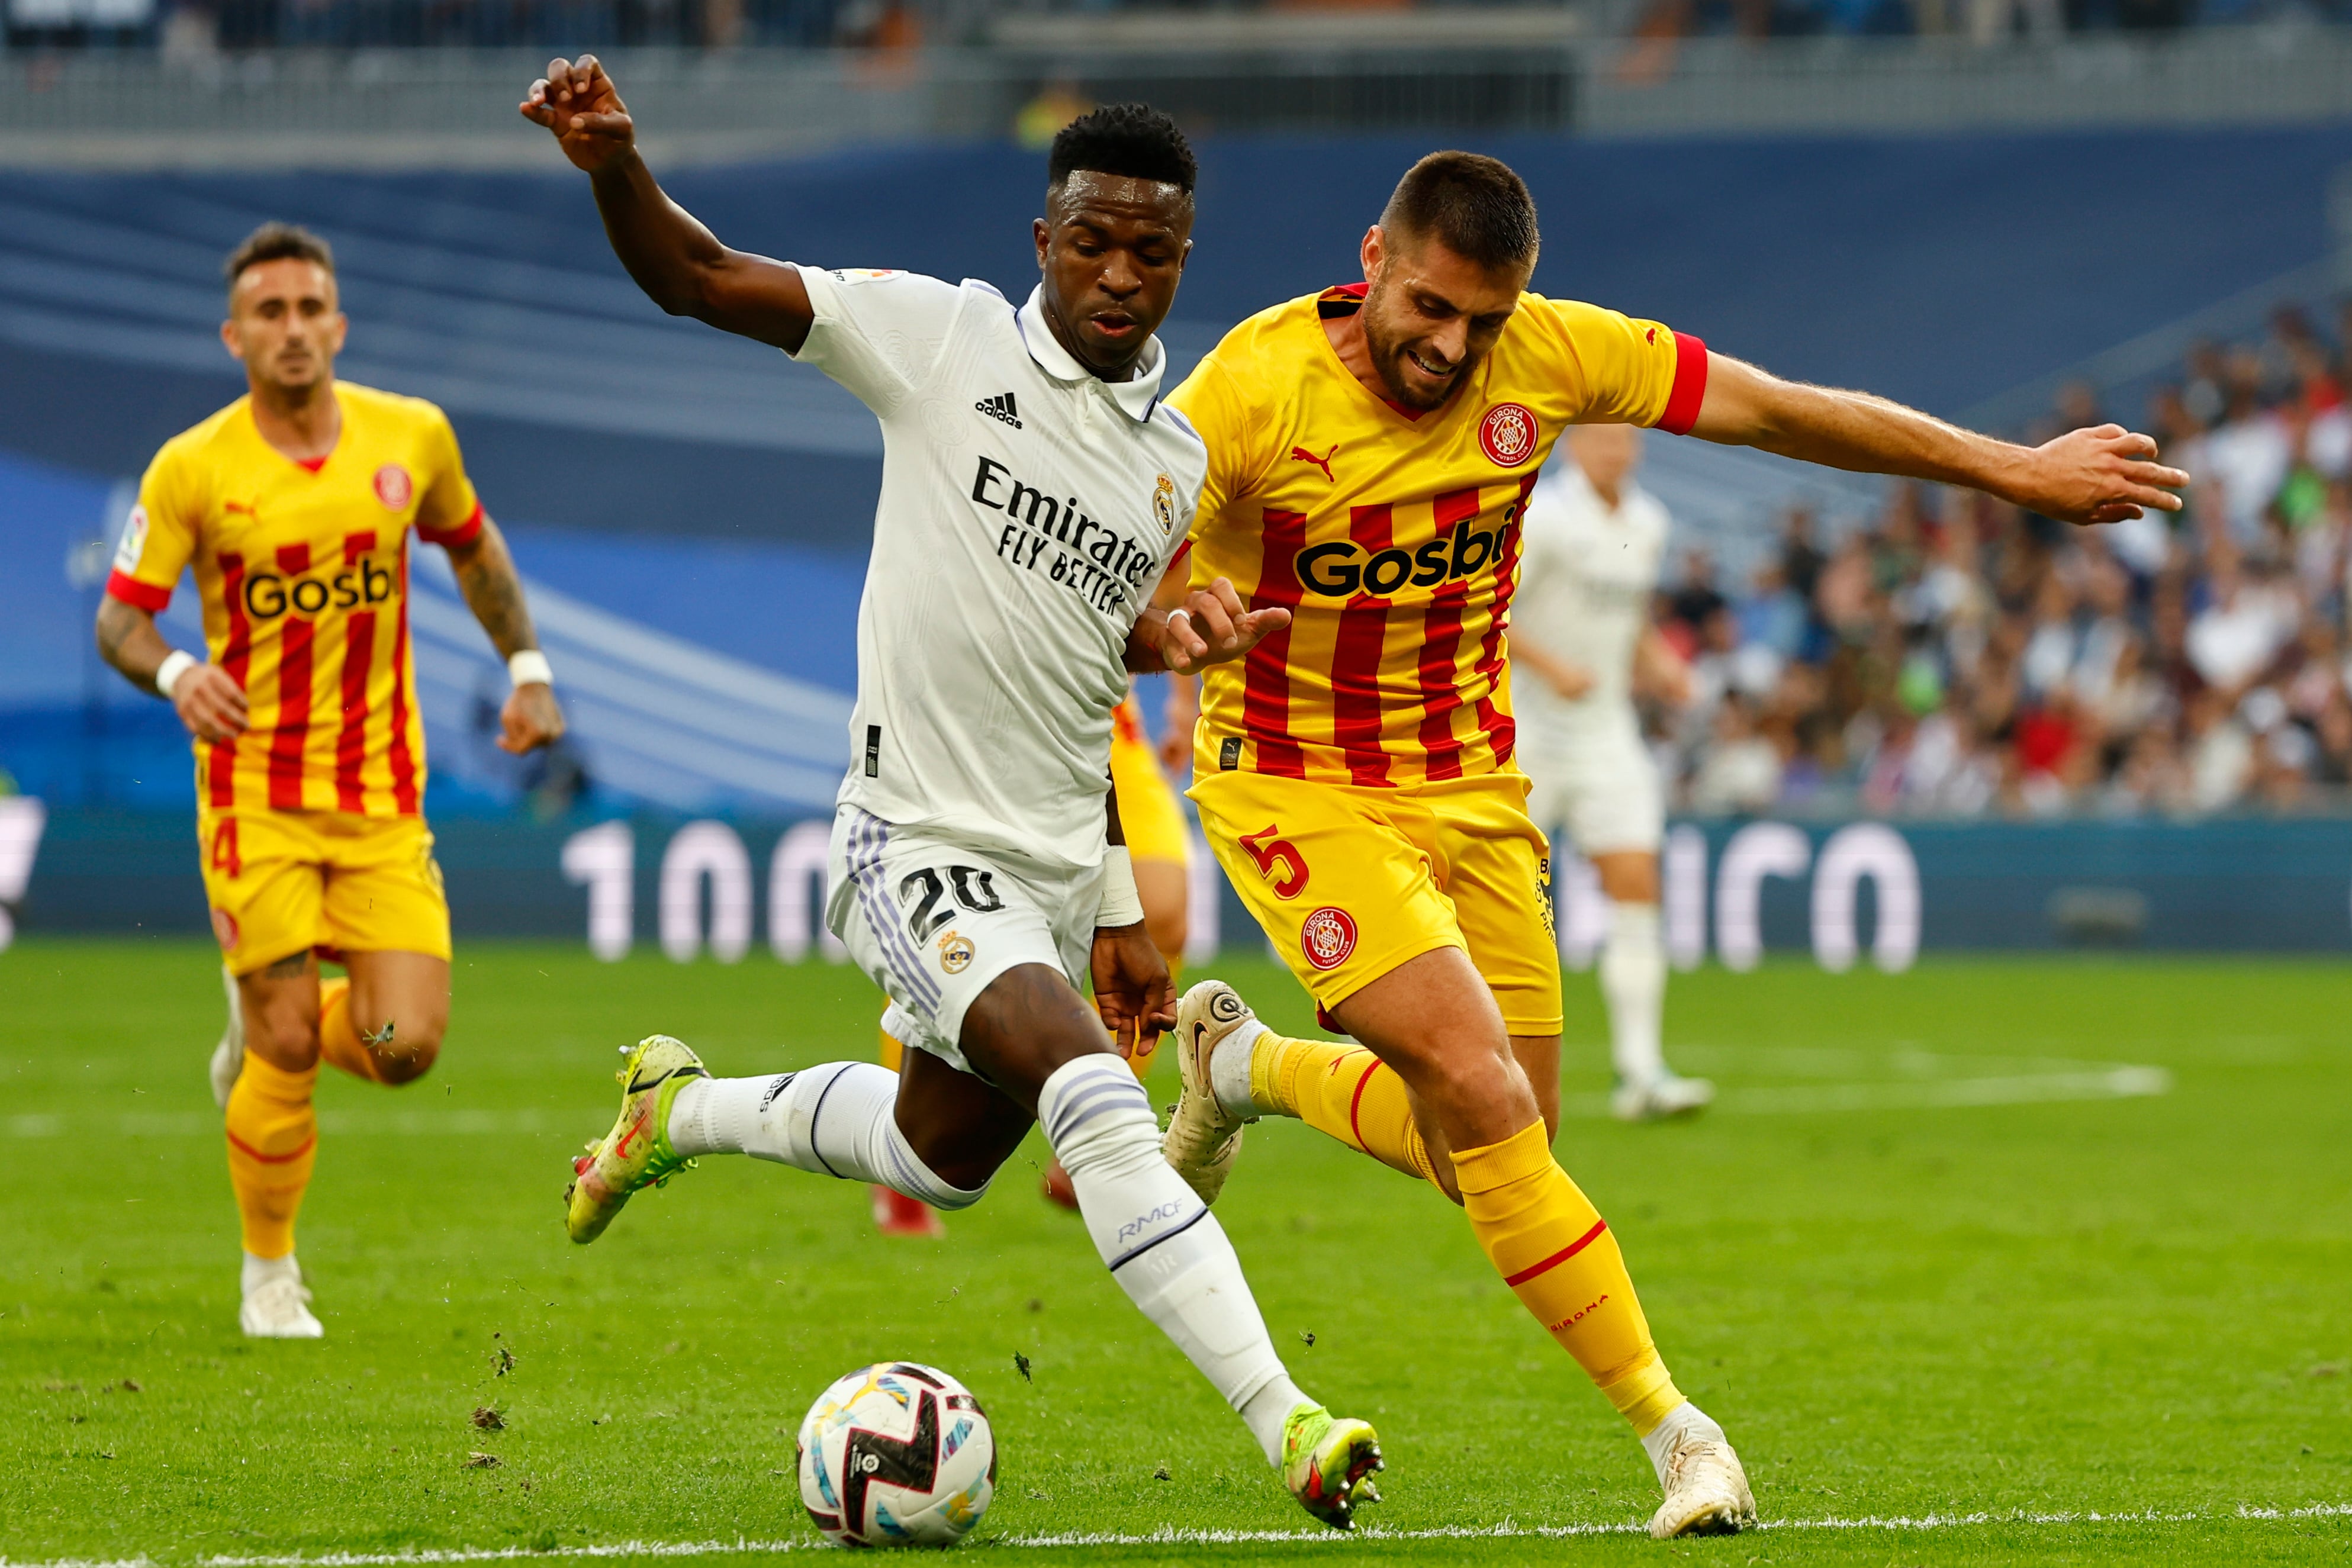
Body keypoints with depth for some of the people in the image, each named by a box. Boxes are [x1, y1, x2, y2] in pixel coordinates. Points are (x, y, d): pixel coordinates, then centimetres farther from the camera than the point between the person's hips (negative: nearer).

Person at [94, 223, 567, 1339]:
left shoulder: (414, 437, 0)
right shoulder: (191, 471, -9)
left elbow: (472, 547, 19)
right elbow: (119, 617, -4)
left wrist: (526, 669, 10)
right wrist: (173, 672, -26)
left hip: (384, 798, 3)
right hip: (255, 795, -3)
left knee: (404, 1048, -9)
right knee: (288, 1058, -6)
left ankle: (269, 1025, 26)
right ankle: (269, 1276, 18)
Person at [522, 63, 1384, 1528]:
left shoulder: (1177, 457, 8)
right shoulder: (946, 336, -8)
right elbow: (698, 278, -11)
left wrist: (1120, 909, 20)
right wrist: (615, 164, -31)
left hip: (1056, 866, 7)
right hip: (921, 845, -7)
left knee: (946, 1155, 23)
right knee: (1096, 1098, -26)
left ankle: (684, 1108, 49)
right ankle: (1287, 1423, -31)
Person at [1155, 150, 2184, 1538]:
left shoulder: (1546, 355, -12)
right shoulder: (1252, 391, -22)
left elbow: (1785, 414, -4)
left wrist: (2015, 471, -1)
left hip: (1470, 781, 5)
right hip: (1297, 786, -5)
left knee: (1492, 1152, 6)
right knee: (1485, 1097, -21)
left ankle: (1245, 1065, 35)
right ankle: (1675, 1433, -11)